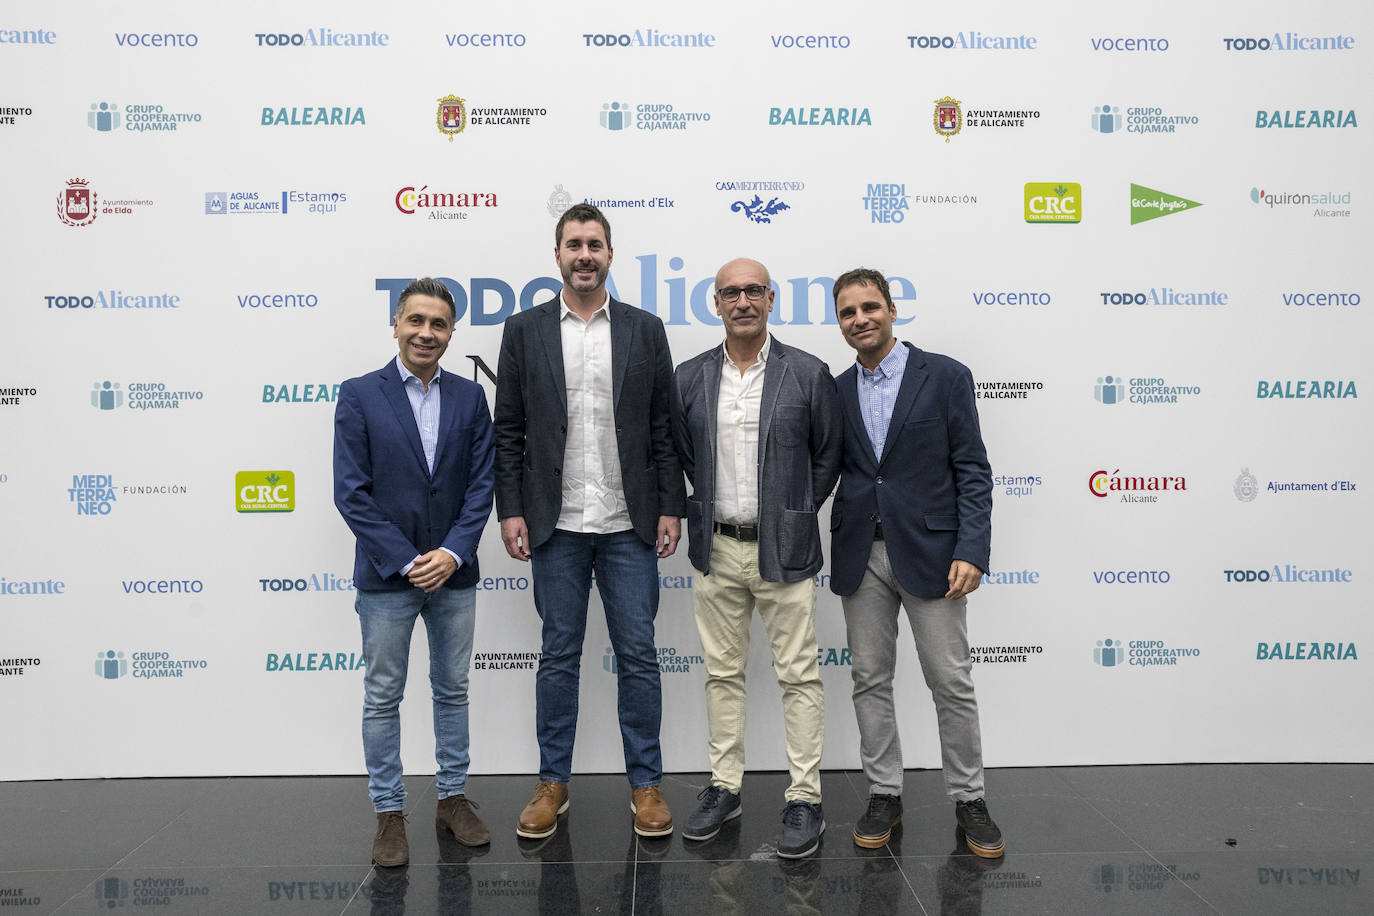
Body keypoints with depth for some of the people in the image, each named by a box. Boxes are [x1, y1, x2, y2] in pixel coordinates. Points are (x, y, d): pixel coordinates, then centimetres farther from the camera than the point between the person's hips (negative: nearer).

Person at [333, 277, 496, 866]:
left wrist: (453, 553, -11)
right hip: (386, 576, -3)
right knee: (383, 697, 7)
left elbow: (481, 484, 2)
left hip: (454, 573, 3)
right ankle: (389, 814, 20)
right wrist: (406, 561, -13)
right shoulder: (359, 395, -4)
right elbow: (352, 492, -8)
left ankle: (453, 798, 28)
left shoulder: (469, 397, 5)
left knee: (453, 690, 13)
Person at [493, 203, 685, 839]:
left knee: (638, 655, 6)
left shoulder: (645, 330, 5)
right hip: (556, 525, 0)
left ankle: (645, 784, 20)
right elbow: (508, 429, 4)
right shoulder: (525, 330, 4)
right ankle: (553, 783, 23)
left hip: (629, 524, 0)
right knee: (559, 656, 10)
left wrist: (671, 507, -1)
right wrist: (510, 511, -3)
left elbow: (665, 428, 5)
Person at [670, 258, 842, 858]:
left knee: (798, 675, 3)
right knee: (722, 673, 12)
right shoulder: (689, 378, 3)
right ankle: (724, 787, 26)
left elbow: (828, 455, 4)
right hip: (716, 548, 3)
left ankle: (805, 799, 15)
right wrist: (714, 512, 9)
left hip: (783, 551, -3)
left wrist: (794, 514, 5)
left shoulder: (809, 374, -4)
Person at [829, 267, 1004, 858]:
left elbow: (973, 471, -5)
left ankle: (968, 799, 20)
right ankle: (884, 795, 24)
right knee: (870, 680, 10)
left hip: (929, 550, -3)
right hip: (860, 553, 4)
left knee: (951, 682, 4)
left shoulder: (945, 376, -3)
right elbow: (828, 471, 11)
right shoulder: (836, 391, 9)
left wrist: (971, 551, -14)